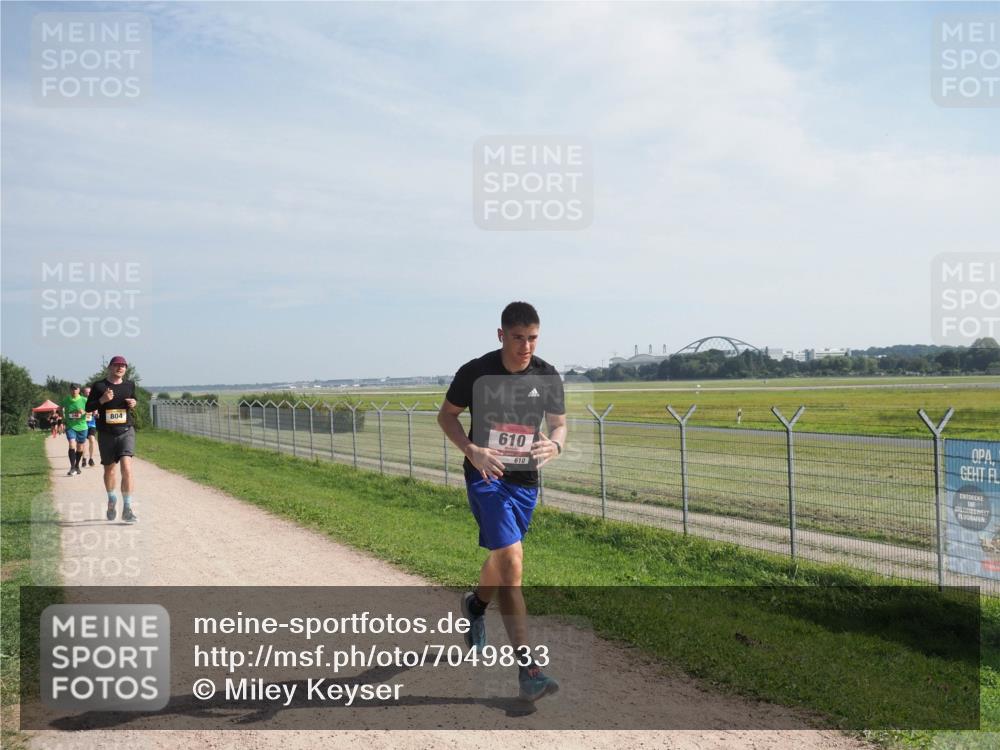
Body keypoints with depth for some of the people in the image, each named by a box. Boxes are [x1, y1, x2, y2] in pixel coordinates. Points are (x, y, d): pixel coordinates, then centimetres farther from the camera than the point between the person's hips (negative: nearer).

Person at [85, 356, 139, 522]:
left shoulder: (130, 385, 8)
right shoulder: (99, 386, 1)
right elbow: (88, 407, 2)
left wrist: (133, 404, -2)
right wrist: (102, 400, -16)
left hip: (126, 432, 0)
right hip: (106, 434, 0)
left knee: (127, 468, -17)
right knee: (109, 469, 15)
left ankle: (127, 509, -16)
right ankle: (111, 500, 41)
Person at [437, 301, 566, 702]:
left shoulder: (548, 377, -4)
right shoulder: (475, 372, -12)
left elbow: (558, 424, 7)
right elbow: (446, 415, 1)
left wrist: (554, 444, -18)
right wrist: (471, 450, -17)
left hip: (526, 480, 4)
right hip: (486, 475, -4)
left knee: (503, 556, 21)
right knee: (512, 559, -18)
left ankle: (475, 604, 55)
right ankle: (527, 668, -17)